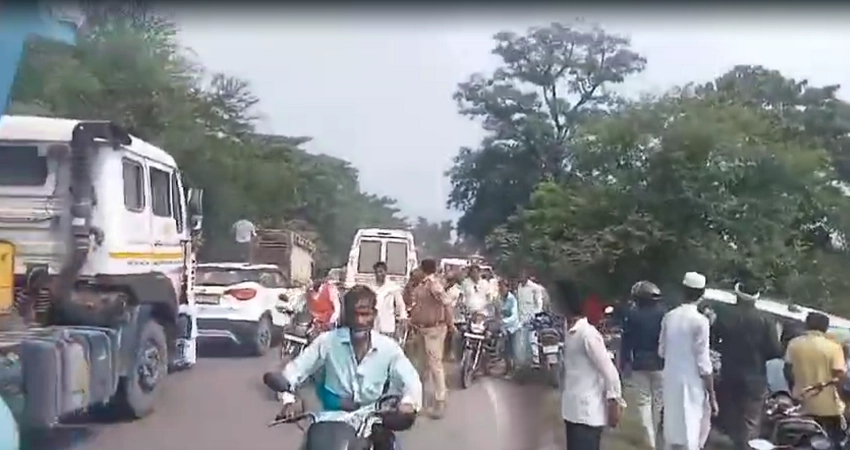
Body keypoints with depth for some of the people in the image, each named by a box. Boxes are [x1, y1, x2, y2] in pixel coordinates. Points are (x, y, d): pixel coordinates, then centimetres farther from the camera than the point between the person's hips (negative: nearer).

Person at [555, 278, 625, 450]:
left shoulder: (587, 333, -18)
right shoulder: (570, 331, 8)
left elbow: (609, 370, -17)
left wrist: (614, 402, -13)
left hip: (588, 412, -9)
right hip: (573, 410, 9)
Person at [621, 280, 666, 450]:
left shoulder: (632, 315, -5)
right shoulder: (663, 314, -6)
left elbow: (626, 342, -3)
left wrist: (625, 362, 4)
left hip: (640, 364, 0)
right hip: (660, 363, 0)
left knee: (644, 400, 7)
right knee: (658, 399, 13)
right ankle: (655, 435, 23)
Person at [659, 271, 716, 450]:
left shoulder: (669, 317, 0)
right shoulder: (700, 321, -15)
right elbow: (703, 363, -14)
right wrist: (712, 396, -6)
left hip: (670, 380, 5)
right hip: (691, 384, -5)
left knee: (674, 433, 17)